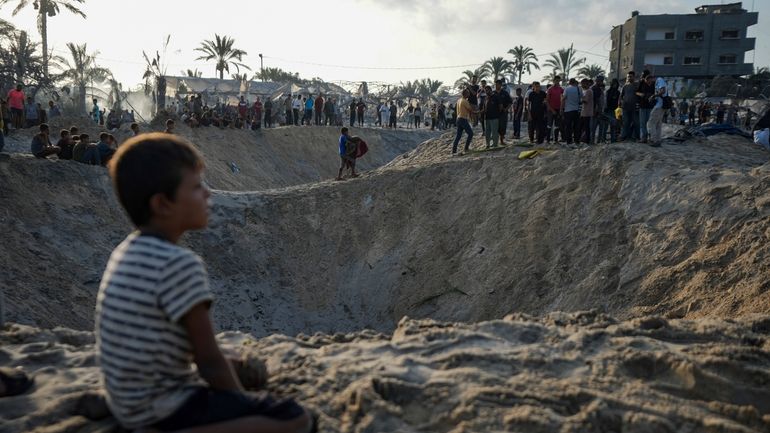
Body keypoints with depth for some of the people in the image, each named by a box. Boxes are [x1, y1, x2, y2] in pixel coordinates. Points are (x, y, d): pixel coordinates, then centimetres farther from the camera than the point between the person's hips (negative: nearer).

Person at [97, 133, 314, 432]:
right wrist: (244, 407, -3)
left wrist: (230, 365, 13)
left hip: (131, 401, 9)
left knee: (236, 367, 32)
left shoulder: (126, 251, 6)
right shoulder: (181, 264, -22)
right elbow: (209, 362, -18)